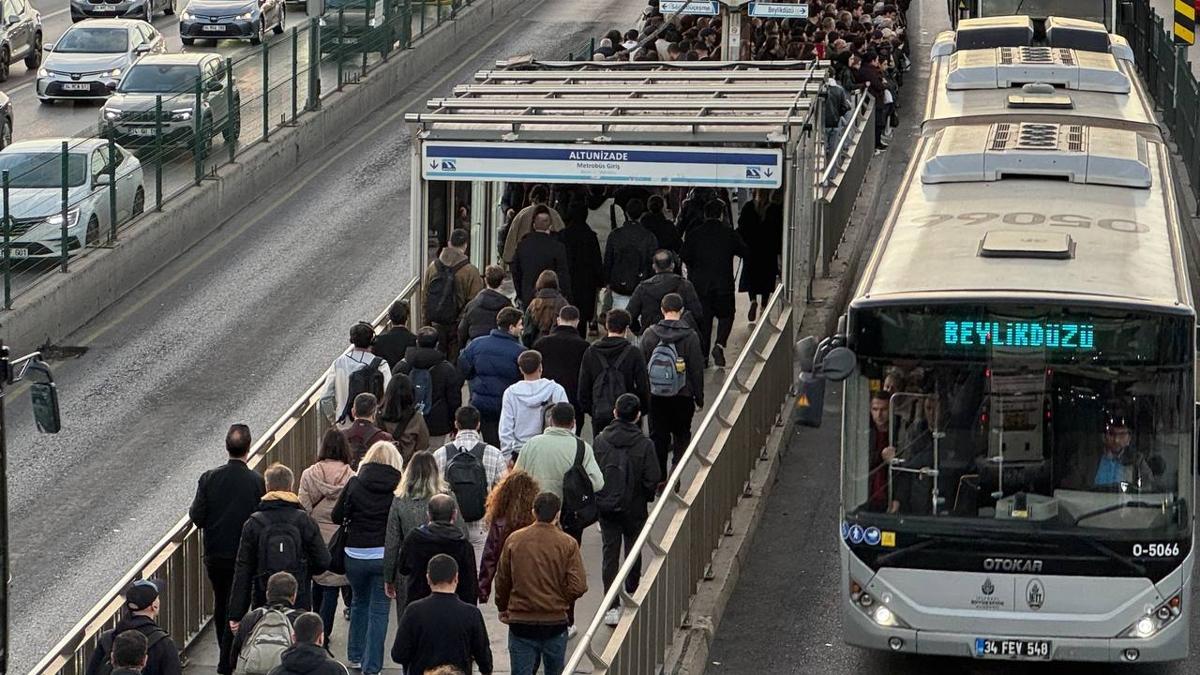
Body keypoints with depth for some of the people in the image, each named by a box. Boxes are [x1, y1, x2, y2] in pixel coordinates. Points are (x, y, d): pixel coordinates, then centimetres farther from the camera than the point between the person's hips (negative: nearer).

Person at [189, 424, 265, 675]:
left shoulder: (209, 478, -11)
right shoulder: (257, 481, -16)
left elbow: (197, 517, -10)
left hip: (215, 556, 2)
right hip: (243, 557, -2)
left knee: (221, 603, 21)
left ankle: (226, 653, 34)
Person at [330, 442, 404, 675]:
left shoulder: (355, 483, -5)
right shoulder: (398, 487, -9)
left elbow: (336, 516, 0)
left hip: (356, 555, 2)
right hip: (384, 556, -2)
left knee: (359, 603, 23)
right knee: (379, 609, 7)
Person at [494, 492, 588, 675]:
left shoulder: (514, 540, -4)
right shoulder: (568, 544, -8)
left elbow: (502, 581, 4)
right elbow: (578, 586, -12)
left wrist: (503, 608, 21)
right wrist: (563, 602, 9)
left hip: (520, 621, 0)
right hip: (556, 622, 0)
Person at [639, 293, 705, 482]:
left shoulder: (649, 334, -4)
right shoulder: (690, 337, -10)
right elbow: (697, 370, -6)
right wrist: (699, 398, 4)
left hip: (655, 396, 2)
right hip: (683, 396, -2)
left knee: (658, 438, 10)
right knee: (681, 436, 13)